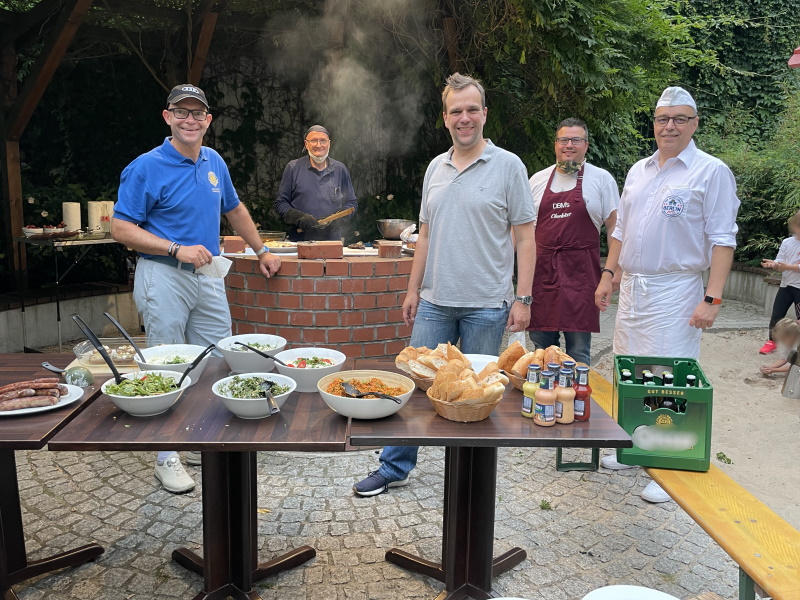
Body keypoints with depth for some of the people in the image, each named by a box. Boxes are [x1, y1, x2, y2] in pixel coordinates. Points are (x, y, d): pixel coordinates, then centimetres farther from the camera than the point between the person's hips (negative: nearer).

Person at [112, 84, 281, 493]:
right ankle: (166, 457, 14)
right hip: (163, 278, -6)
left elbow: (235, 210, 24)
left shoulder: (214, 163, 10)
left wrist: (261, 251, 26)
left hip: (208, 276, 6)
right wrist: (177, 250, -19)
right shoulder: (146, 168, -8)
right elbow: (121, 229, -10)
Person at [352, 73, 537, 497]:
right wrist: (413, 290, 12)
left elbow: (525, 238, -5)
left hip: (486, 306, -4)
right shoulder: (435, 168, 10)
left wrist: (523, 298, -11)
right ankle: (395, 467, 23)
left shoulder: (508, 166, -4)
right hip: (435, 302, 4)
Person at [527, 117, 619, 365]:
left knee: (579, 348, 0)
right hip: (542, 269, 3)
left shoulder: (601, 179, 5)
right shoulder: (538, 180, 12)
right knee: (541, 342, 7)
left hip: (581, 272, -2)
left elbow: (614, 227, 4)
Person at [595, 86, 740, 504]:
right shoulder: (638, 171, 15)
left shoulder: (711, 172, -4)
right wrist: (608, 275, 13)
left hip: (674, 291, -6)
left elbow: (721, 241, -9)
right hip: (631, 286, 6)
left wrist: (712, 298, -17)